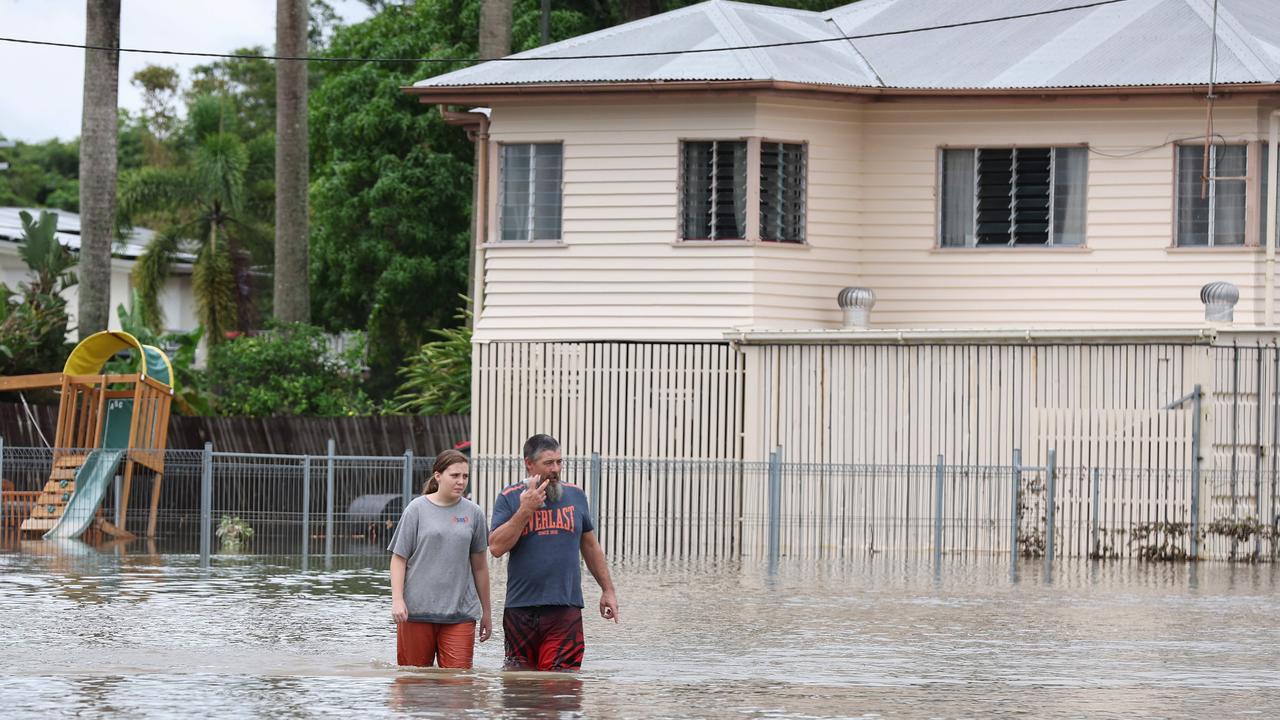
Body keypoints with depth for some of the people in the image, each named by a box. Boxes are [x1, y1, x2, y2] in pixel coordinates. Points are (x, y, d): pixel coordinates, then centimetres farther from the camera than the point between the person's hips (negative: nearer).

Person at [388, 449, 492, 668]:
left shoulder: (473, 513, 9)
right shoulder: (417, 509, 2)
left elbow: (479, 566, 15)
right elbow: (399, 558, 2)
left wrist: (486, 613, 19)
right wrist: (397, 599, -10)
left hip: (460, 612, 1)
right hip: (417, 609, -1)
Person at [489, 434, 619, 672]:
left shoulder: (575, 496, 11)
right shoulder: (509, 499, 3)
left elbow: (591, 547, 20)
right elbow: (496, 547, -8)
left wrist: (607, 590, 19)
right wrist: (525, 510, -13)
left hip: (565, 608, 1)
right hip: (521, 608, 0)